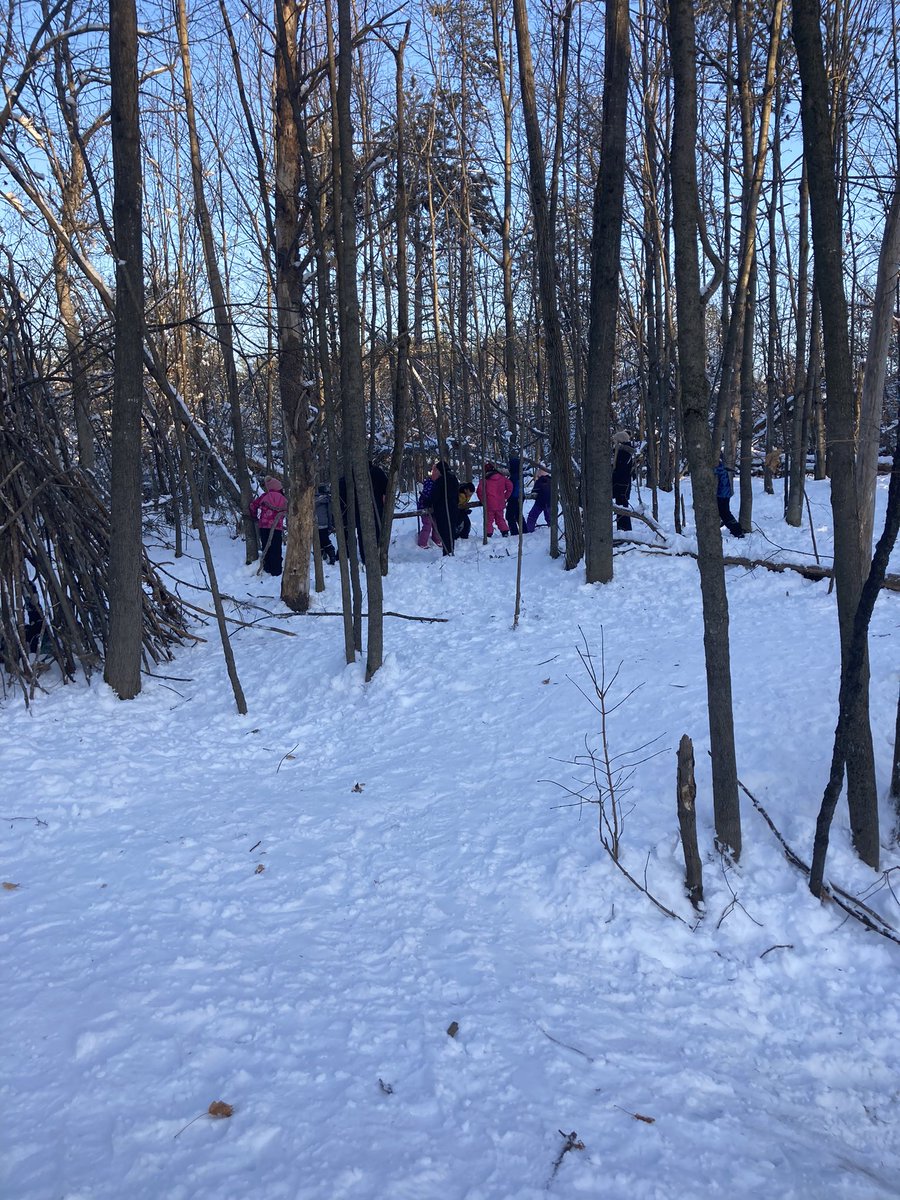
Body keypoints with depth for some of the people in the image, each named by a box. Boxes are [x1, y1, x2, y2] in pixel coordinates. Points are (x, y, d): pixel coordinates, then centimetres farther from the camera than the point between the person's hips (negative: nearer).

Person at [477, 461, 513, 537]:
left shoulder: (484, 479, -10)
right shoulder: (501, 477, 4)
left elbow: (479, 491, -18)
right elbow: (510, 486, 4)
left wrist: (483, 500, -3)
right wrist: (505, 497, 11)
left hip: (489, 504, -4)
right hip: (500, 503, 4)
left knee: (489, 520, 5)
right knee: (500, 519, 19)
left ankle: (488, 534, 1)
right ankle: (505, 532, 15)